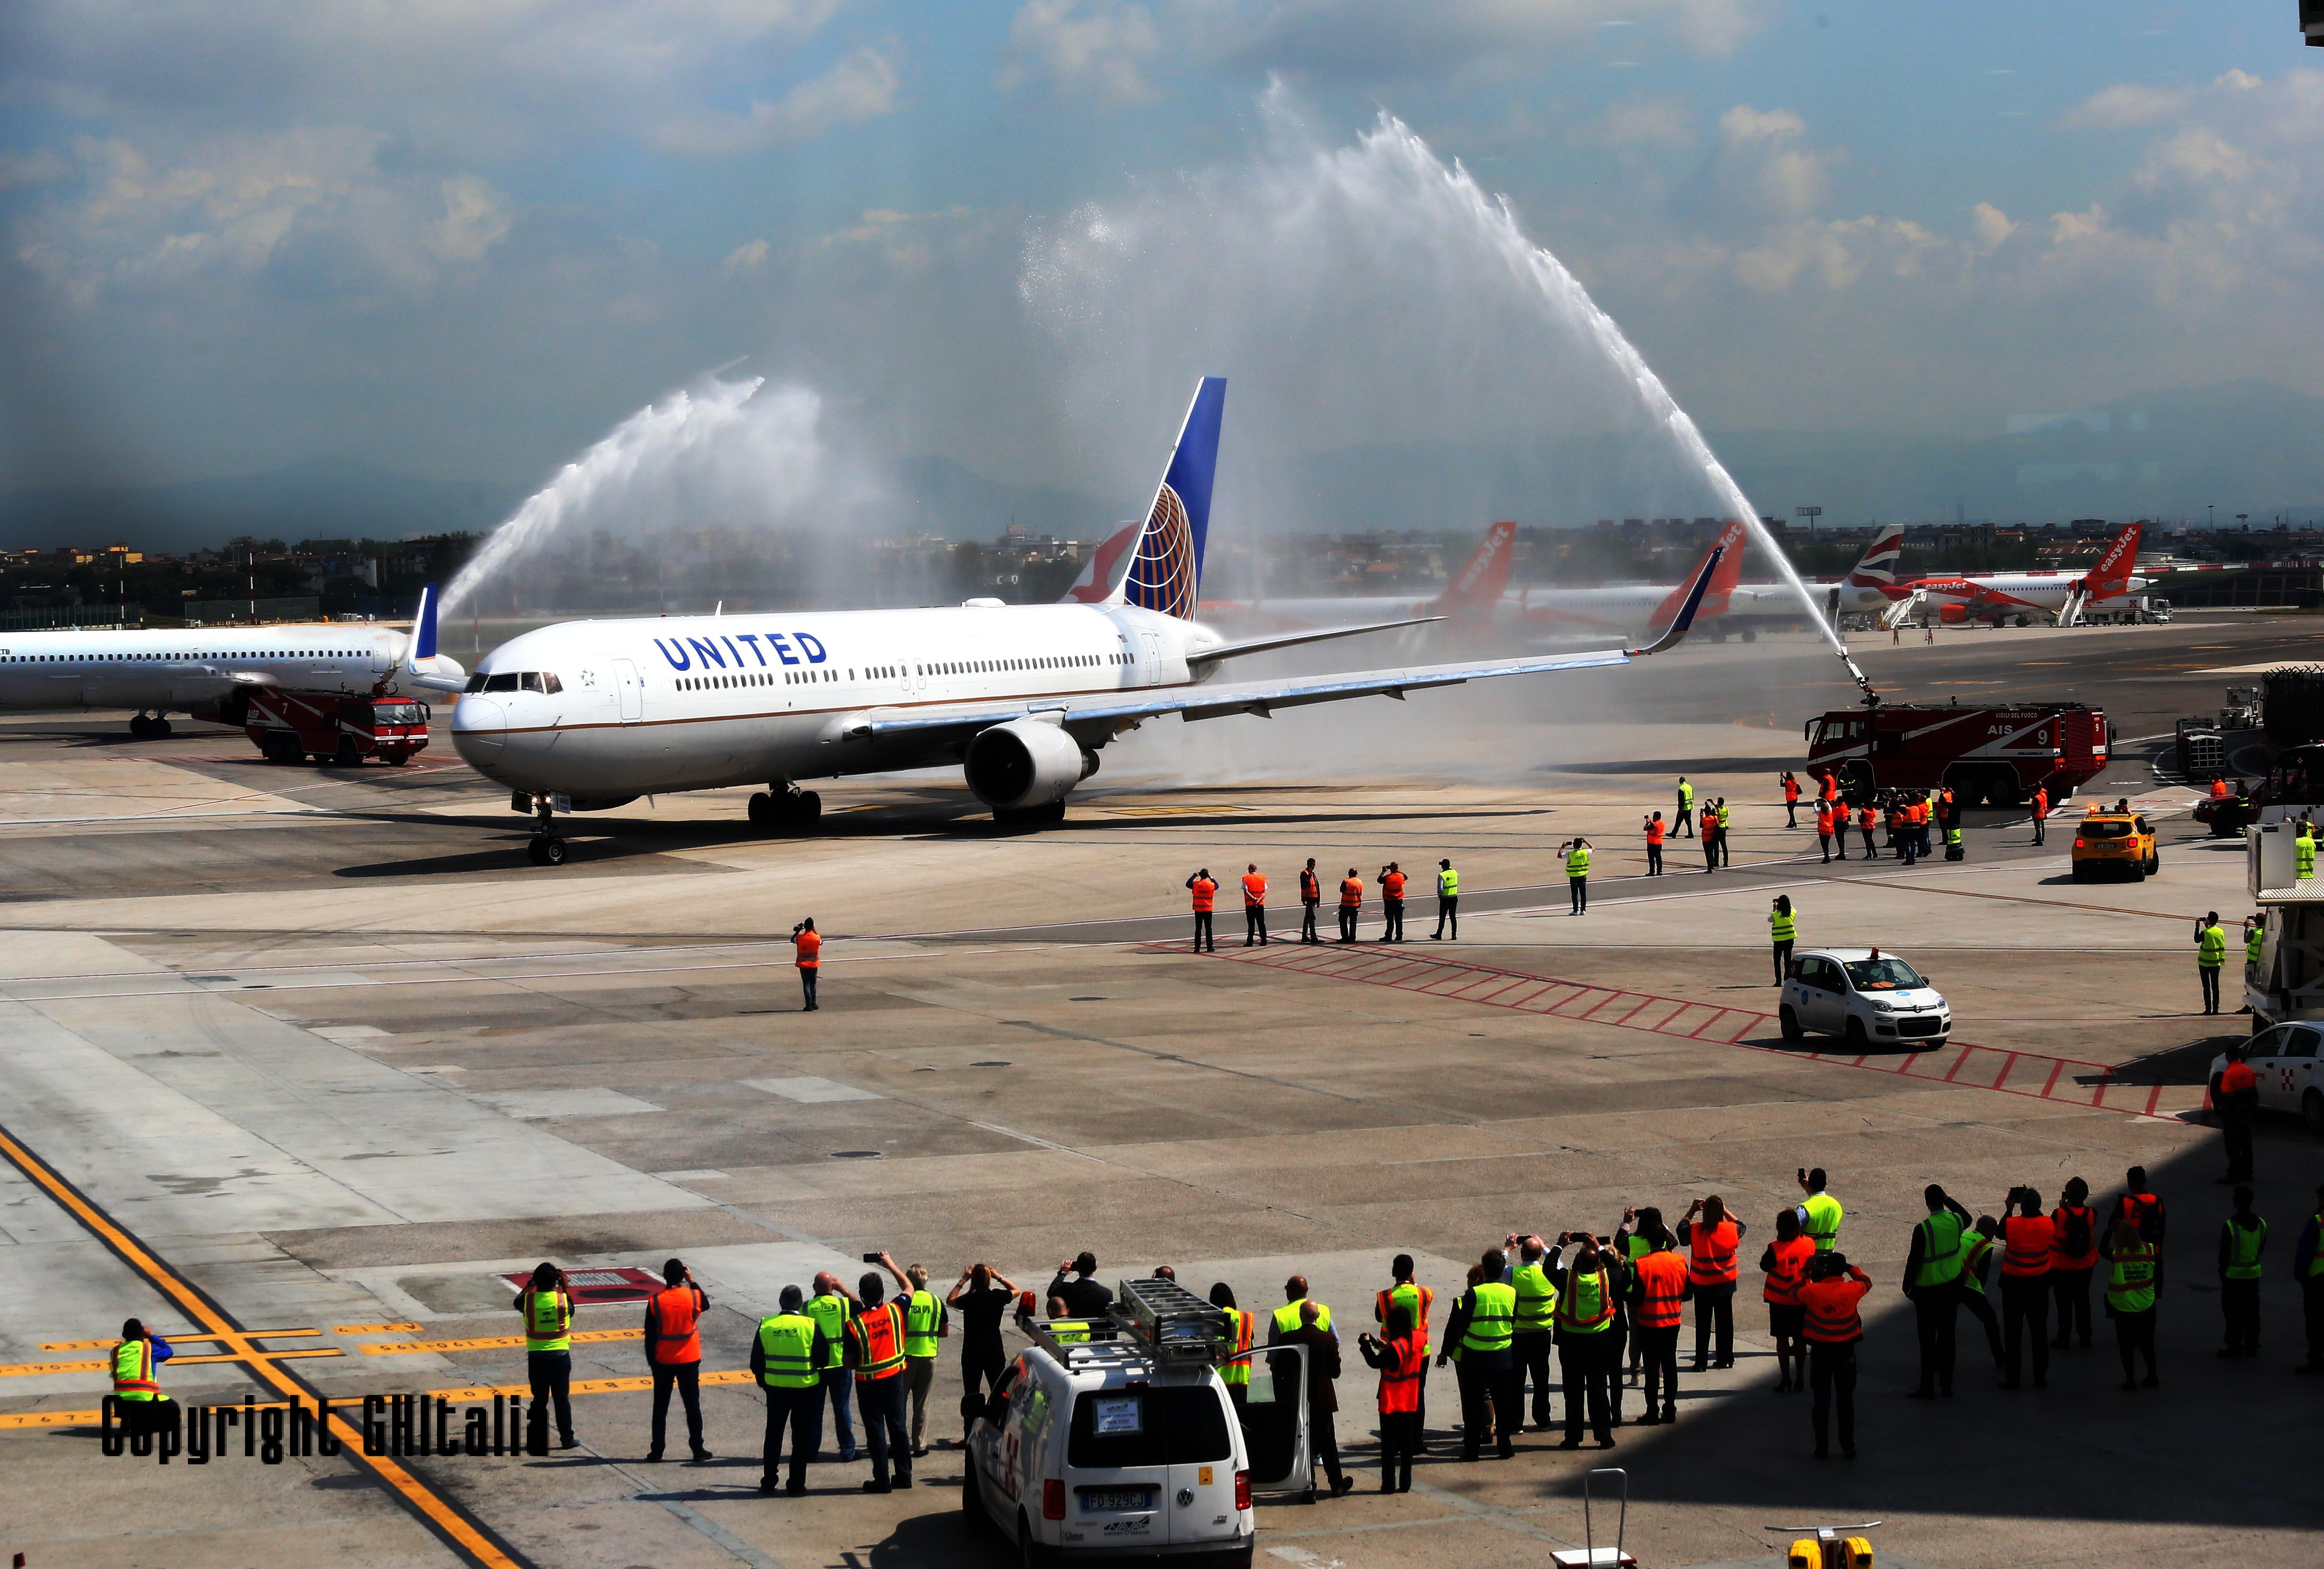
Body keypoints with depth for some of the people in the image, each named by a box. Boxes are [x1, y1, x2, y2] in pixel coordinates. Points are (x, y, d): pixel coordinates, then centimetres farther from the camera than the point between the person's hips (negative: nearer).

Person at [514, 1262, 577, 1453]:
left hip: (536, 1357, 1)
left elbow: (517, 1302, 13)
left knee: (539, 1399, 9)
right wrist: (564, 1289, 14)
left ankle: (535, 1442, 9)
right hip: (560, 1356, -1)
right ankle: (566, 1438, 13)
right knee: (562, 1399, 9)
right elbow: (571, 1310, 11)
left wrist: (529, 1286, 15)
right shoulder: (563, 1300, -11)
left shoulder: (529, 1300, -10)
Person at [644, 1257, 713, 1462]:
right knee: (693, 1406, 8)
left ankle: (657, 1451, 10)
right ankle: (697, 1450, 9)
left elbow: (650, 1336, -6)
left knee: (661, 1407, 9)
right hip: (689, 1361, 0)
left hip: (663, 1362, 0)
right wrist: (693, 1282, 16)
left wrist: (651, 1361, 5)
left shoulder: (655, 1302, -11)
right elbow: (706, 1305, 16)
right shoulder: (693, 1297, -10)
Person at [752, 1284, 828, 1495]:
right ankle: (796, 1484, 8)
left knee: (773, 1434, 15)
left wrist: (763, 1381, 14)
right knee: (801, 1437, 8)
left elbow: (756, 1360, 1)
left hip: (775, 1388, 2)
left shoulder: (766, 1325, -4)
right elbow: (822, 1358, -8)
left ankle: (768, 1482, 16)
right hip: (805, 1389, -2)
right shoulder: (811, 1326, -10)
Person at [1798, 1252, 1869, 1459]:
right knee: (1846, 1399, 10)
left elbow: (1796, 1294, 6)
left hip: (1820, 1350, -1)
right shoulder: (1852, 1290, -12)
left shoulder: (1813, 1291, -16)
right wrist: (1850, 1268, 18)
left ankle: (1822, 1448, 9)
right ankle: (1848, 1447, 12)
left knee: (1821, 1399, 8)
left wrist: (1808, 1275, 16)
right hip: (1845, 1350, 1)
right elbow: (1866, 1282, 11)